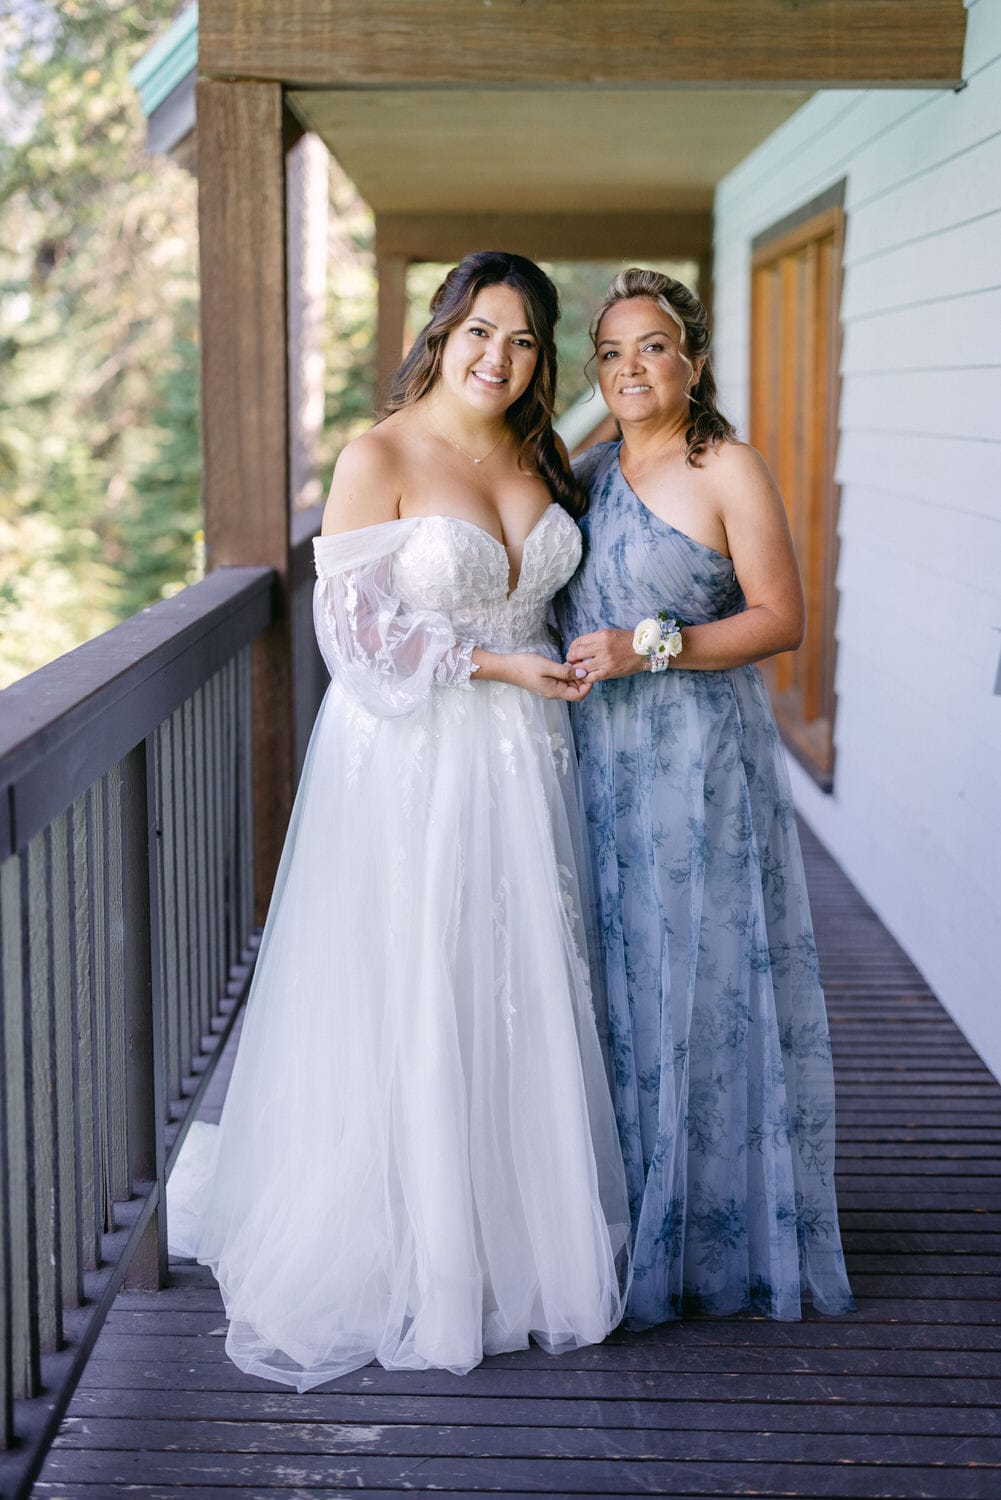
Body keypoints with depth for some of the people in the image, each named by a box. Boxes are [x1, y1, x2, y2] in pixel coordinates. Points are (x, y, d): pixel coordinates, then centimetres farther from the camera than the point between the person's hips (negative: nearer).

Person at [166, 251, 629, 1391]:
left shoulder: (534, 457, 10)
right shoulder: (381, 457, -10)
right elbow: (353, 624, -14)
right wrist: (494, 666, -14)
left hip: (519, 761, 6)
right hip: (411, 761, -6)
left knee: (520, 998, 10)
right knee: (409, 1011, 1)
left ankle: (519, 1237, 24)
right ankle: (409, 1250, 16)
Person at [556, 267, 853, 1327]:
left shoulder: (729, 472, -6)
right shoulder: (585, 475, 13)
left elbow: (780, 619, -10)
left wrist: (650, 648, -18)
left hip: (698, 764, -6)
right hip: (595, 767, 6)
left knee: (696, 987, 0)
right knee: (608, 991, 9)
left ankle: (696, 1242, 14)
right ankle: (616, 1232, 21)